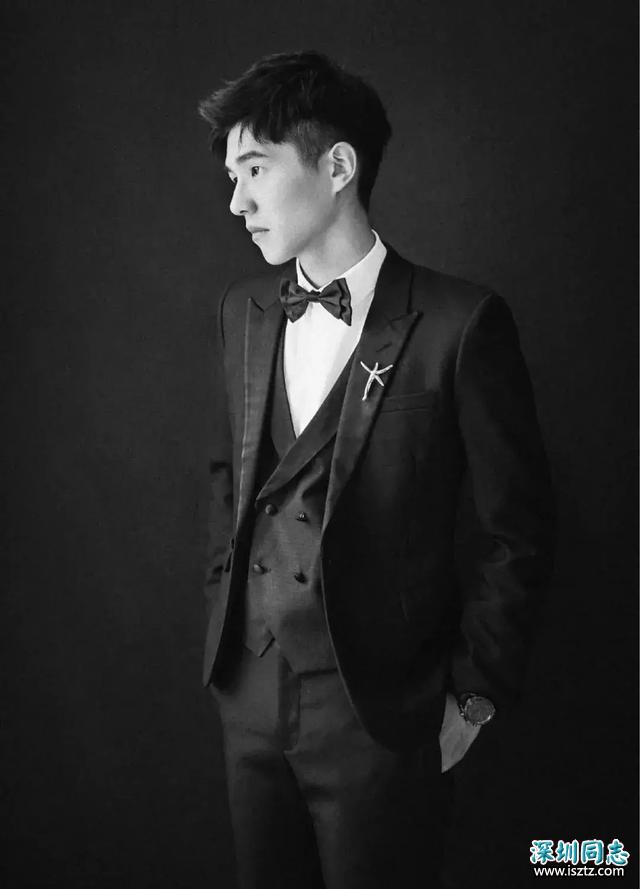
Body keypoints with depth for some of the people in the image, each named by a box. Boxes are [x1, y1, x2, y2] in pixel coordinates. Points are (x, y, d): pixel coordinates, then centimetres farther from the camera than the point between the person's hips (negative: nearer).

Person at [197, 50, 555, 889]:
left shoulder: (460, 324, -14)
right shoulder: (242, 310, 4)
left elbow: (516, 531, -8)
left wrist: (474, 695, -6)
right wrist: (225, 614, 11)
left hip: (381, 711, -5)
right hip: (249, 692, 5)